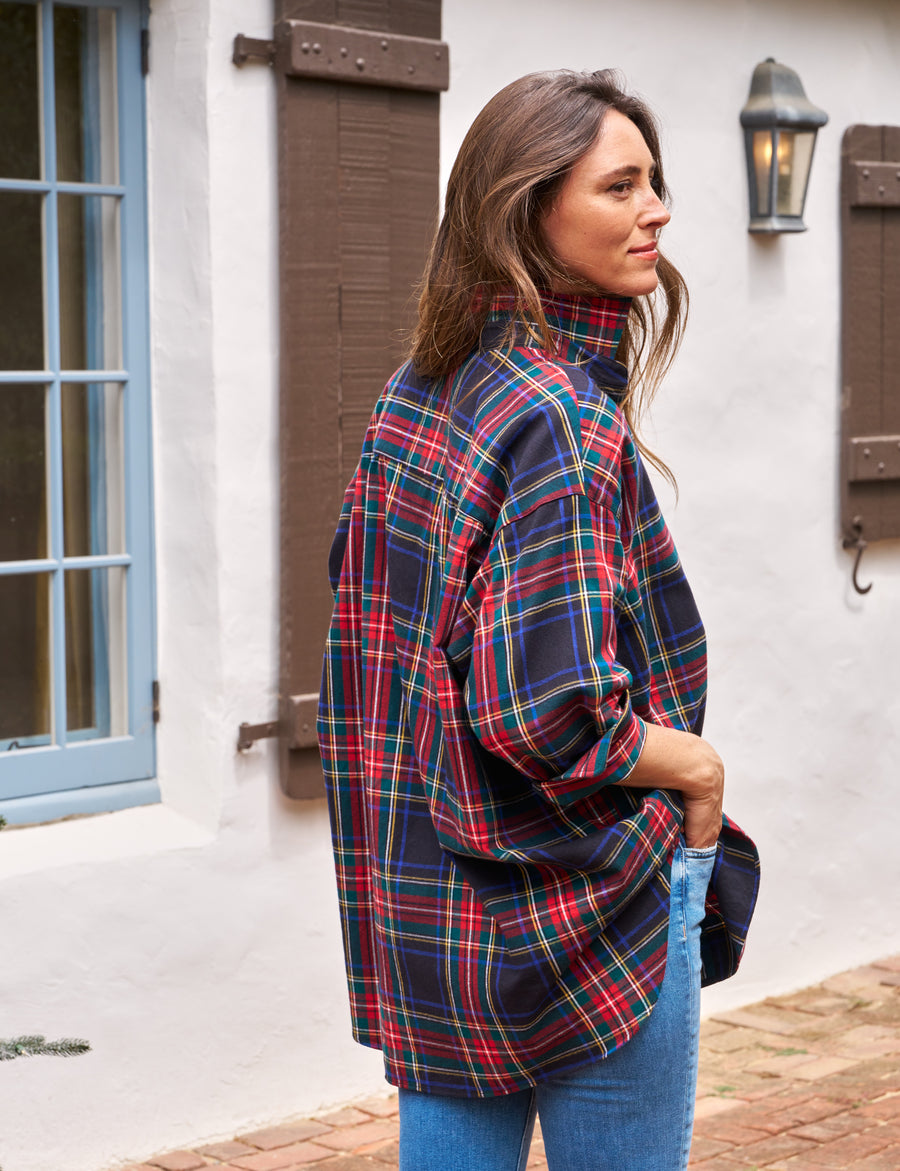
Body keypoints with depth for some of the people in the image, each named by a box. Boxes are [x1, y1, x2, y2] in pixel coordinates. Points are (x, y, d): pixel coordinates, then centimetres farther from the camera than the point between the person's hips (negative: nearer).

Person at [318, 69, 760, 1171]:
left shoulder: (415, 394, 7)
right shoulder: (564, 419, -20)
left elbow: (377, 621, 17)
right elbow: (546, 711, -27)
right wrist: (697, 768, -10)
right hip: (584, 903, -8)